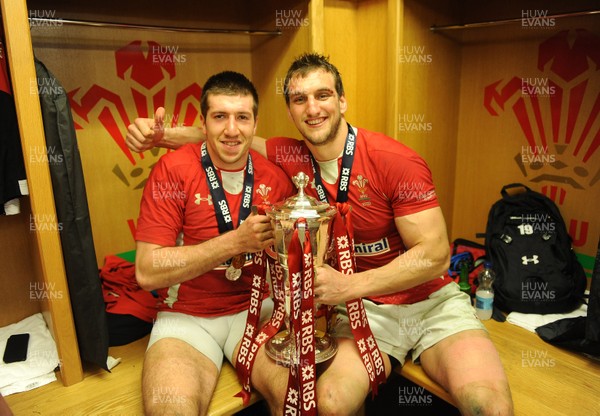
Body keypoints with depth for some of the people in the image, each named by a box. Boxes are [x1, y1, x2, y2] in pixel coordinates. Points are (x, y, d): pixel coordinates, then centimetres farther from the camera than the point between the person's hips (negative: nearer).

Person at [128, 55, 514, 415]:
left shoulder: (397, 161, -17)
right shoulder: (293, 157, -4)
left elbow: (435, 255, -17)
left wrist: (349, 286, -23)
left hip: (432, 302, -1)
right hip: (365, 309, 2)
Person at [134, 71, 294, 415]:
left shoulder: (274, 175, -2)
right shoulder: (173, 170, -11)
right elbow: (147, 272, -16)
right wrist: (236, 241, -23)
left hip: (255, 307, 3)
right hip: (187, 316, -2)